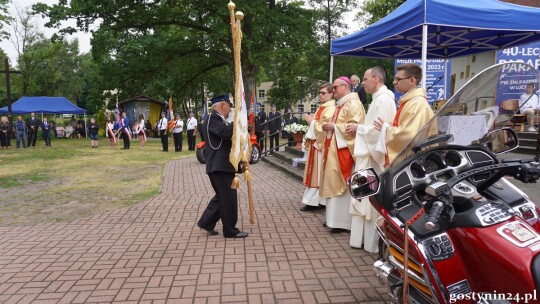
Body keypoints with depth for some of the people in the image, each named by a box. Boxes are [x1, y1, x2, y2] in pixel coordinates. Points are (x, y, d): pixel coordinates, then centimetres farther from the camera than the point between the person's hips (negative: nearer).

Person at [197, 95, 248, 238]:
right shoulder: (213, 119, -13)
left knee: (222, 197, 17)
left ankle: (206, 222, 25)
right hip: (219, 166, -10)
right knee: (228, 198, -2)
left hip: (223, 165, 10)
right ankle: (230, 230, 10)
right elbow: (225, 132, -31)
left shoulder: (220, 120, 18)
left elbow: (229, 136, 24)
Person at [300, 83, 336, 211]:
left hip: (322, 144, -10)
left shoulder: (330, 109, -13)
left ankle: (314, 201, 2)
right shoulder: (321, 108, 16)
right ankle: (313, 200, 17)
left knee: (319, 174, -3)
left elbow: (324, 128, -22)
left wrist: (311, 121, -13)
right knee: (315, 173, 11)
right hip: (315, 143, 10)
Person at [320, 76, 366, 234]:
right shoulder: (341, 104, 19)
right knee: (335, 184, 11)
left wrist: (334, 127, -17)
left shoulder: (353, 104, -12)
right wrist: (330, 127, 8)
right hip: (336, 150, 10)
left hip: (345, 150, -10)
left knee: (342, 185, -6)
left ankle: (343, 221, 2)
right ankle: (336, 218, 18)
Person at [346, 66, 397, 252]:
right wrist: (358, 129, 7)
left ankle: (373, 242, 10)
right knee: (366, 197, 13)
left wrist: (358, 128, -11)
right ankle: (363, 238, 23)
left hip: (373, 156, -10)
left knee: (373, 199, -2)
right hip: (368, 154, 10)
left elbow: (380, 129, -22)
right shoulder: (379, 99, 18)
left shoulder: (383, 100, -14)